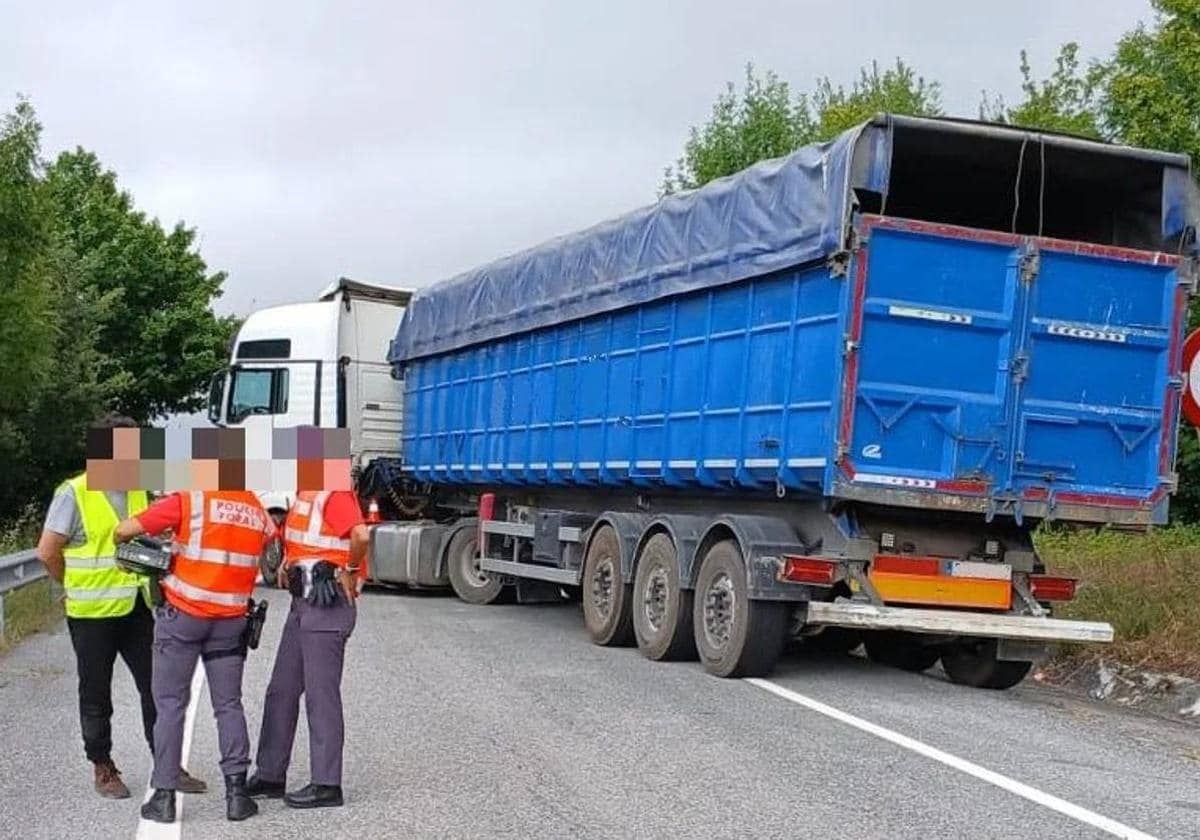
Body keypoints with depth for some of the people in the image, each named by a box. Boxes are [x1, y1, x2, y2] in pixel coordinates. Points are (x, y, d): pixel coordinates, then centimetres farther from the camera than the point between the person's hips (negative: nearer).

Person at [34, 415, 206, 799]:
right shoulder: (74, 494, -12)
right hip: (93, 613, -5)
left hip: (136, 609, 5)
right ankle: (102, 769, 20)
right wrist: (77, 587, 2)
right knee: (96, 695, 7)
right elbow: (47, 551, -9)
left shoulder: (138, 491, 7)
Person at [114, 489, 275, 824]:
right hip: (230, 620, 3)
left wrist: (123, 546, 12)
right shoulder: (258, 511, 3)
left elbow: (125, 529, -10)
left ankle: (164, 796, 6)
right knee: (228, 705, 11)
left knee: (170, 705, 6)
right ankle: (236, 791, 6)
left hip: (183, 614, -3)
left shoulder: (190, 500, -10)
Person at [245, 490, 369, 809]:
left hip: (327, 607, -10)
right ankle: (270, 775, 24)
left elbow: (360, 535, -34)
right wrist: (288, 562, 13)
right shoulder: (305, 495, 15)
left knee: (321, 694, -4)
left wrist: (350, 571, -18)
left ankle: (326, 785, 4)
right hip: (303, 604, 10)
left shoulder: (334, 494, -17)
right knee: (281, 690, 14)